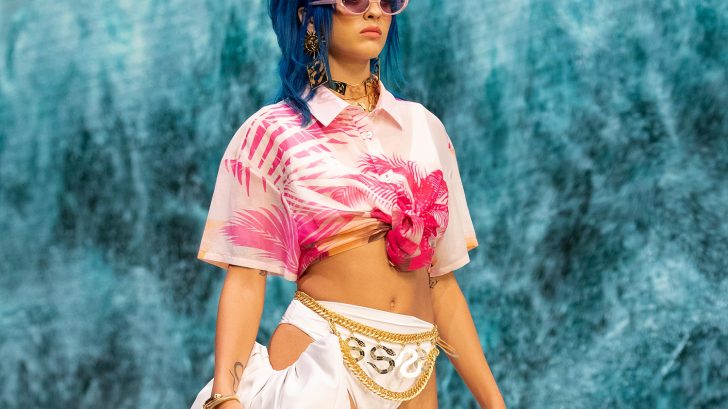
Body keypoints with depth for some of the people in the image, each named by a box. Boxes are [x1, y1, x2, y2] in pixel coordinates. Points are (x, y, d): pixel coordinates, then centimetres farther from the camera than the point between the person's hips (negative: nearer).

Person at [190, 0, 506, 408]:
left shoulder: (423, 128, 10)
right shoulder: (272, 132, -1)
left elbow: (441, 282, 10)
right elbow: (245, 279, -7)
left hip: (416, 372, 4)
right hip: (317, 357, -4)